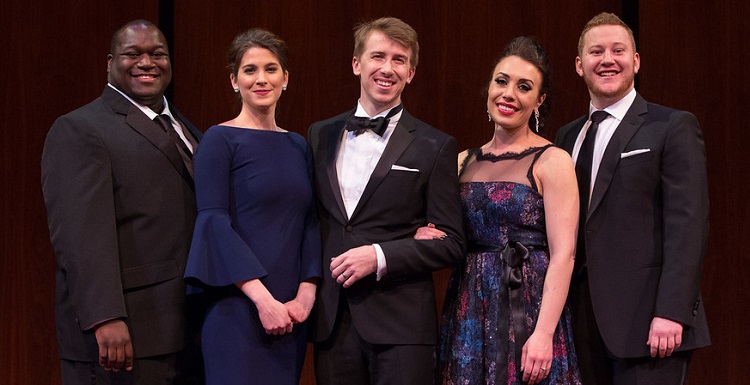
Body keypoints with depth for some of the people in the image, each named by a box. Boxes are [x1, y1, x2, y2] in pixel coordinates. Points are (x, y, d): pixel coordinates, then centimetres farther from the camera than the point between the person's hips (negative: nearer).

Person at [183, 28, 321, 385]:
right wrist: (262, 298, -17)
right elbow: (214, 222, -11)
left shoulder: (298, 146, 14)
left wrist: (307, 292, -4)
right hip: (240, 307, -5)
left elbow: (310, 223, 11)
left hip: (291, 312, 5)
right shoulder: (220, 140, -3)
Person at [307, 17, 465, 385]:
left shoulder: (435, 147, 0)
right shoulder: (320, 135, 12)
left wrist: (380, 256, -14)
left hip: (401, 325, -3)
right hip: (332, 321, 3)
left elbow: (450, 242, -3)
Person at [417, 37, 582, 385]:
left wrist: (543, 334, -20)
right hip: (468, 314, 5)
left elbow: (563, 255, -12)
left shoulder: (552, 161, -5)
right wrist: (425, 238, -2)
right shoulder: (464, 161, 12)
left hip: (527, 309, -5)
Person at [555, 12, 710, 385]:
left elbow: (687, 225, -9)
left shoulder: (672, 127, -1)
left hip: (645, 324, -5)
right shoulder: (567, 136, 17)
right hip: (582, 321, 5)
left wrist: (671, 312, -18)